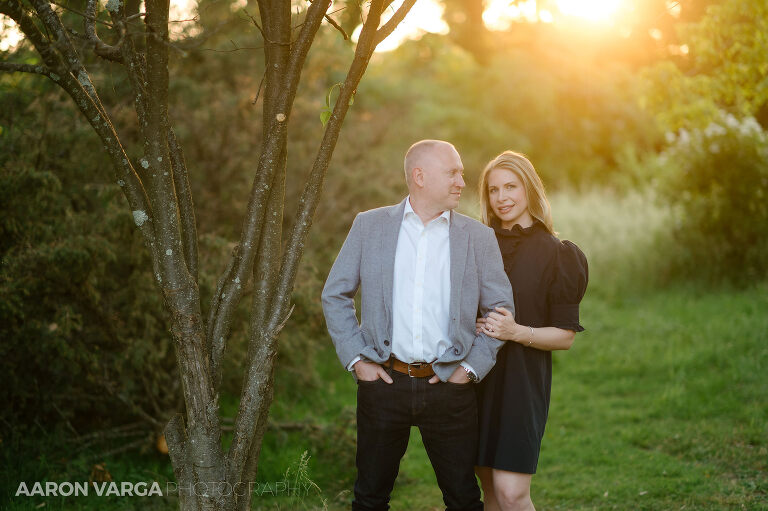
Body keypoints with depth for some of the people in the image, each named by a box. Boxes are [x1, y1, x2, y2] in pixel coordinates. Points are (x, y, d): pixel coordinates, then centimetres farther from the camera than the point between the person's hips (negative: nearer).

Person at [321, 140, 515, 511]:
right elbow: (335, 295, 7)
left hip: (448, 386, 0)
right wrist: (355, 359, 0)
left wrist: (471, 367, -1)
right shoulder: (369, 226, 4)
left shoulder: (478, 236, 4)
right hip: (384, 382, 0)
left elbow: (501, 308, 7)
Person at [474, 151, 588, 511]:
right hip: (476, 377, 4)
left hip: (522, 380, -4)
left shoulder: (555, 254, -3)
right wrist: (472, 326, -5)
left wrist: (517, 332, -20)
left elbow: (565, 336, -3)